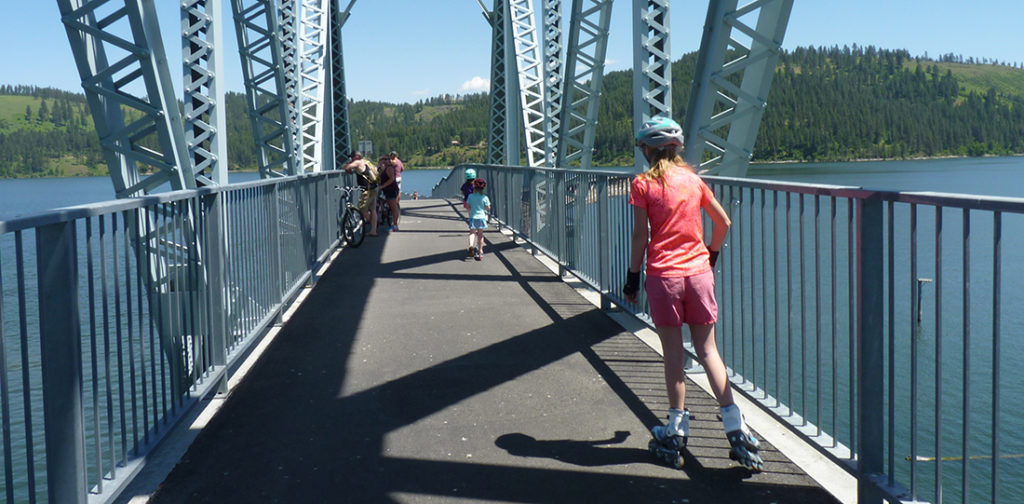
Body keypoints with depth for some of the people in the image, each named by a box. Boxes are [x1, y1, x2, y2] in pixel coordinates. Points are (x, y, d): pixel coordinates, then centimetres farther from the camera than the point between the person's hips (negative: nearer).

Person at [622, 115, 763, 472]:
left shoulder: (643, 184, -4)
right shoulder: (693, 180, 7)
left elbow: (640, 236, -6)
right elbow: (723, 222, 12)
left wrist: (632, 277, 1)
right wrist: (711, 255, 26)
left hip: (663, 275, -3)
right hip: (698, 272, 3)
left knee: (673, 353, 3)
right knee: (708, 350, 7)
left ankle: (677, 433, 8)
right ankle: (736, 429, 2)